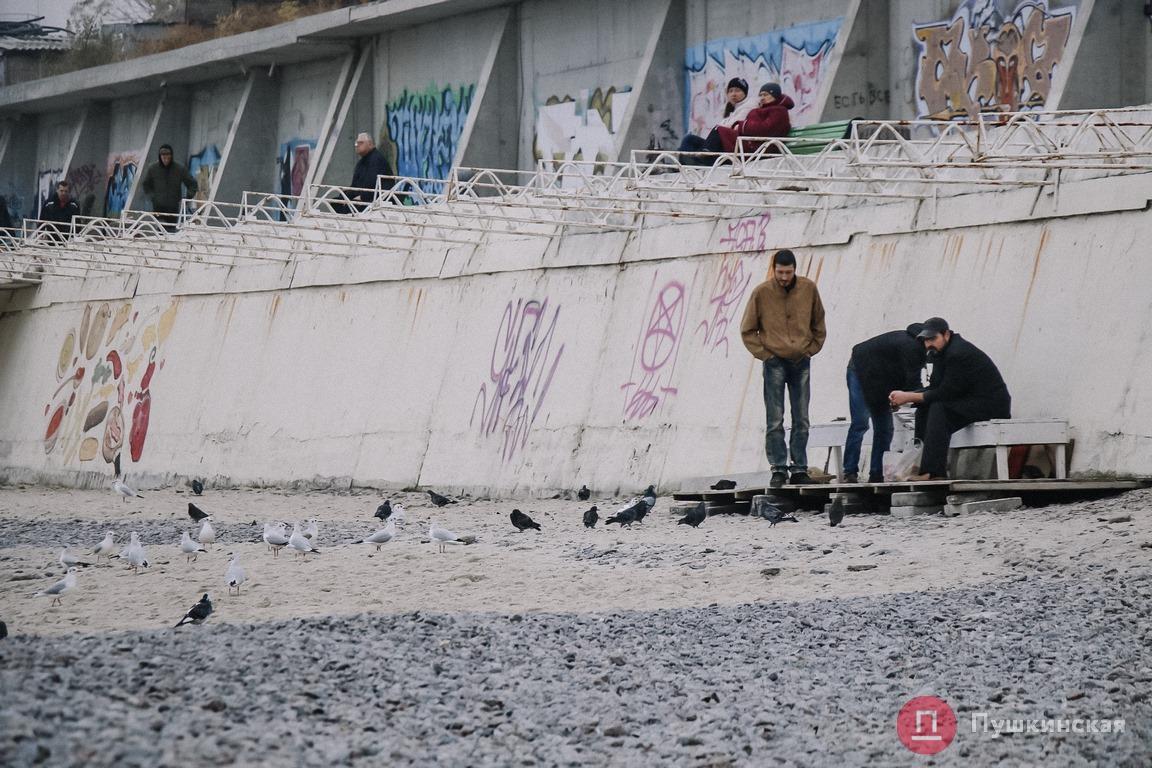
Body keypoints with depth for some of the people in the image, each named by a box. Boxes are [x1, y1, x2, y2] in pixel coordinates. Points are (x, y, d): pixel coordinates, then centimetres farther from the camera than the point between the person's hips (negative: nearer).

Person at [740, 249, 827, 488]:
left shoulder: (809, 289, 1)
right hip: (775, 363, -3)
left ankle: (800, 469, 9)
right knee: (775, 421, -4)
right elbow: (748, 331, 2)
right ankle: (778, 470, -2)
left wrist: (811, 349, 4)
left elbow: (819, 325, 13)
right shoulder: (761, 293, -6)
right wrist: (764, 354, -5)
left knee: (802, 421, 5)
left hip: (801, 362, 3)